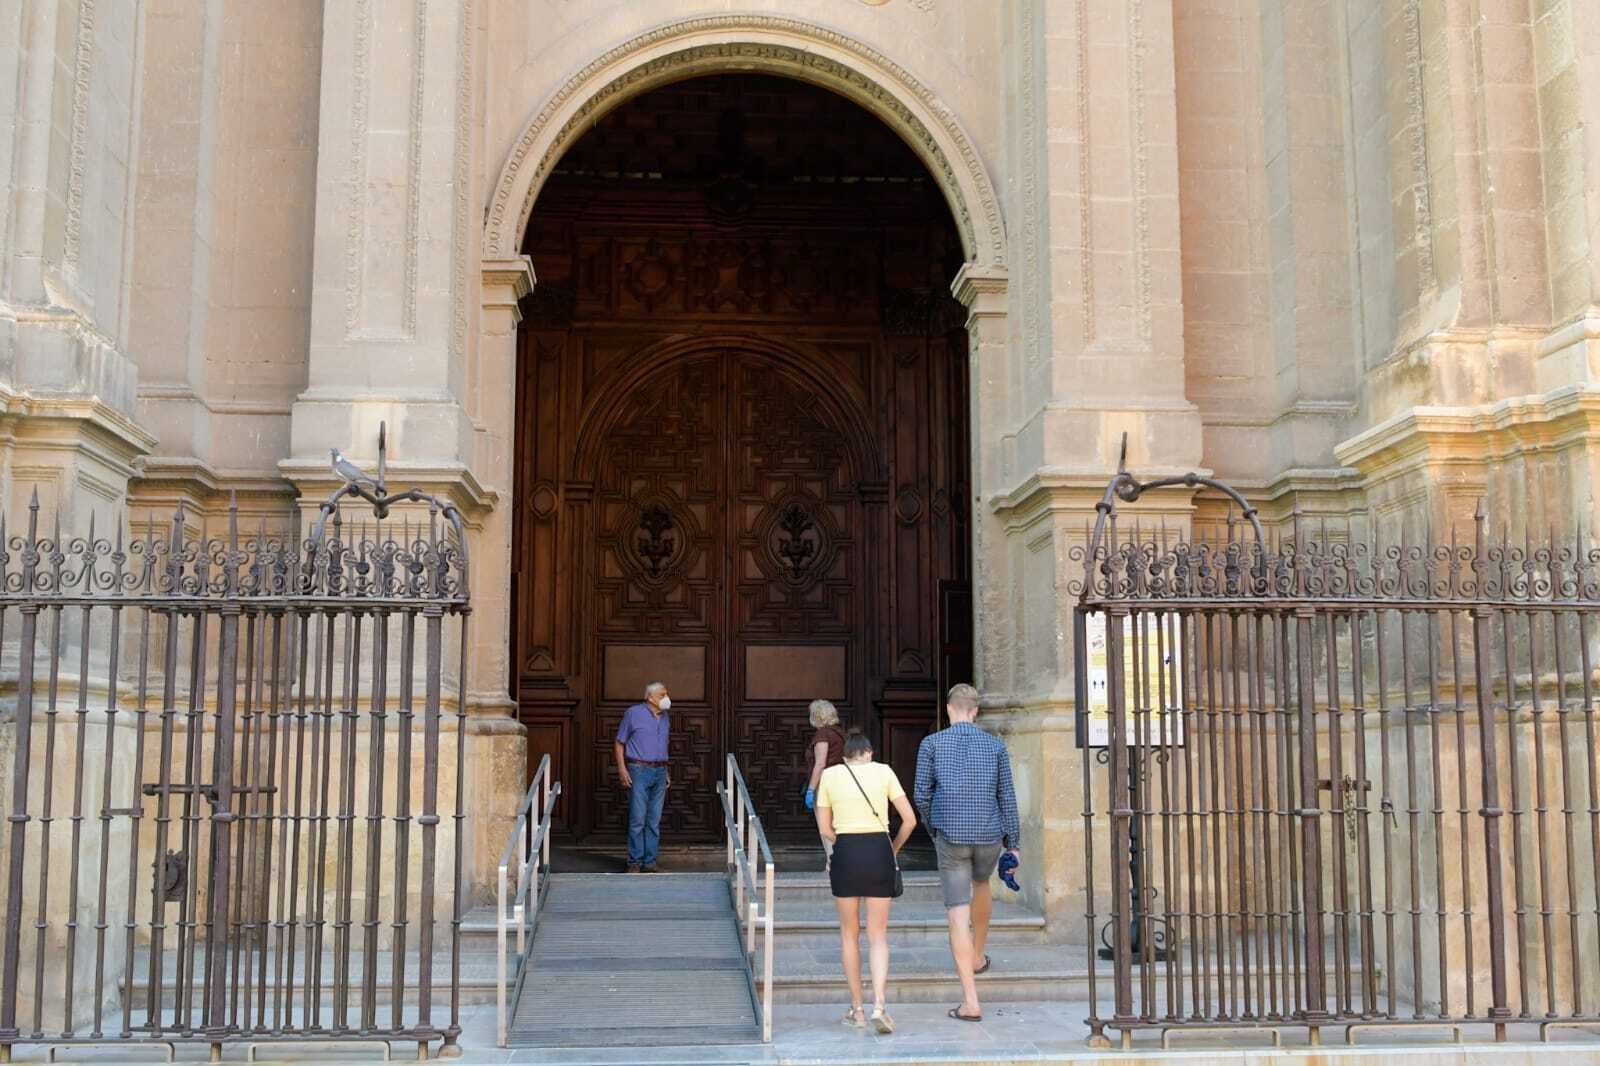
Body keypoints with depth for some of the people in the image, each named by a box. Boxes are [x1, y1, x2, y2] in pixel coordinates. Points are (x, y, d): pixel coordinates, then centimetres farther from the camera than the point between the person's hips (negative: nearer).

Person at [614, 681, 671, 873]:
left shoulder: (665, 718, 14)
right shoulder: (633, 713, -3)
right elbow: (619, 743, 0)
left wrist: (666, 772, 16)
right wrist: (622, 769, -9)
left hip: (659, 772, 5)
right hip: (639, 771, -5)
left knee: (654, 820, 5)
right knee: (638, 819, -7)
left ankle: (650, 863, 9)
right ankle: (634, 862, 0)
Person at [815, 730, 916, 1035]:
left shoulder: (829, 775, 6)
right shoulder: (883, 771, 4)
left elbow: (824, 829, 6)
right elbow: (910, 820, 2)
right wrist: (894, 849, 16)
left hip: (845, 853, 0)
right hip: (879, 851, 0)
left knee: (849, 933, 14)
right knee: (878, 936, 6)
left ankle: (857, 1009, 15)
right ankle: (879, 1004, -11)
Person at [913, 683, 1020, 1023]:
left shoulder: (931, 743, -1)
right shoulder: (995, 746, 3)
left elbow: (922, 795, -1)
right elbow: (1007, 797, 2)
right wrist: (1014, 843, 8)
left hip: (951, 837, -2)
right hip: (989, 836, 3)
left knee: (958, 915, -3)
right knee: (981, 884, 33)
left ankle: (970, 1001, -9)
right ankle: (978, 957, 48)